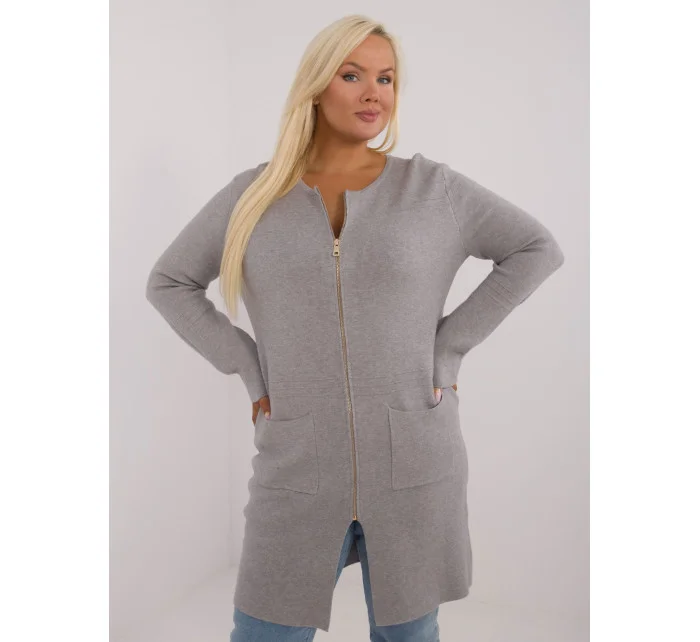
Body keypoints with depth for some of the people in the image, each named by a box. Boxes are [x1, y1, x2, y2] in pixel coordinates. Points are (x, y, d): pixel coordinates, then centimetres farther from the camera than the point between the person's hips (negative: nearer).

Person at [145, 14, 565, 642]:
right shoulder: (255, 193, 2)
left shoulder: (432, 187, -1)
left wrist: (449, 347, -5)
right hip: (300, 468, 1)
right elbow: (169, 283, 10)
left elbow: (537, 249, 3)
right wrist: (250, 369, -1)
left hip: (414, 460, 0)